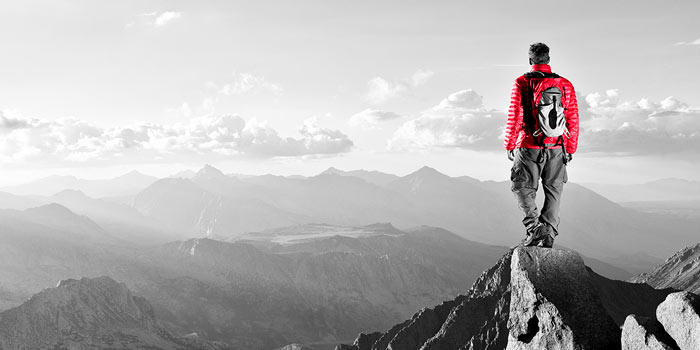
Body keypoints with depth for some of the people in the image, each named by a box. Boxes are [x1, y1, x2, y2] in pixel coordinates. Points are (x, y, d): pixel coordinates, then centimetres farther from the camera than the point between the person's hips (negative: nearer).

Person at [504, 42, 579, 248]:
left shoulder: (521, 84, -6)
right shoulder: (566, 85, 4)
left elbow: (514, 118, -7)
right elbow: (573, 121, 5)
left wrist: (509, 146, 3)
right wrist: (570, 149, 13)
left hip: (529, 147, -3)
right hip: (557, 149, 3)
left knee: (523, 187, 7)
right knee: (553, 191, 11)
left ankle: (534, 225, -11)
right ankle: (549, 233, 9)